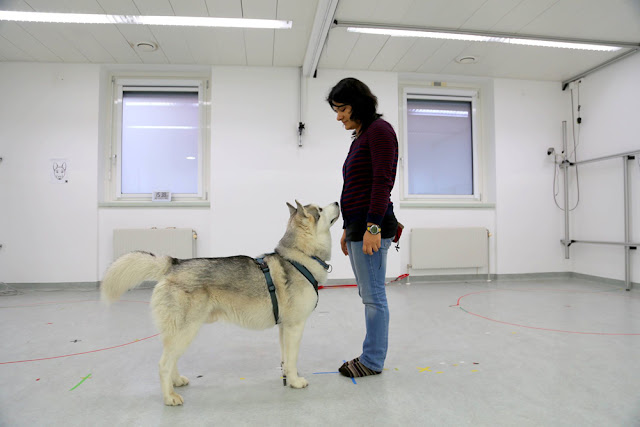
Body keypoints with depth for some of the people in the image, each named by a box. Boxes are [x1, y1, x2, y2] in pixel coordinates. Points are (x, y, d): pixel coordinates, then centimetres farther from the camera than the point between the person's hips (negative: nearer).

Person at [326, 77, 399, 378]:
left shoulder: (379, 130, -6)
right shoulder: (360, 138, 21)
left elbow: (383, 181, -16)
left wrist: (373, 226, -21)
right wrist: (348, 229, 22)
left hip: (372, 226, -10)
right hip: (358, 226, 10)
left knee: (373, 296, -2)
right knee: (368, 294, 13)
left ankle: (373, 361, 11)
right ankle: (372, 355, 24)